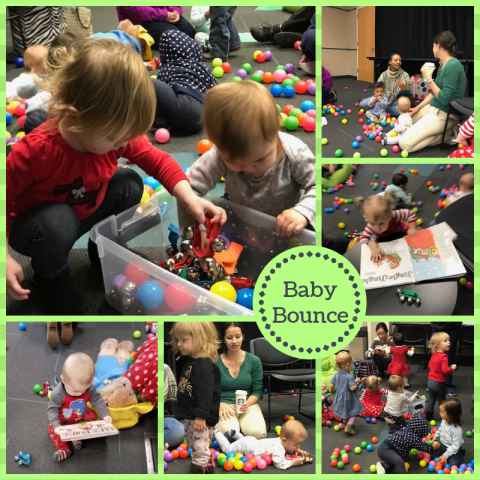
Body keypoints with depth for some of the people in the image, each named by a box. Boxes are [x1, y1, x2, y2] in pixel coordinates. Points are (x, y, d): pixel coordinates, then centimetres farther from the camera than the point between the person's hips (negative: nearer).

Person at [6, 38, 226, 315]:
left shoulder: (116, 136, -20)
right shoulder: (37, 152, -37)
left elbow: (160, 162, -9)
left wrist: (190, 199, -24)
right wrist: (5, 259, -33)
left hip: (86, 213, 5)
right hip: (34, 222, -5)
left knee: (130, 184, -13)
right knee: (57, 224, -37)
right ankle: (51, 278, -3)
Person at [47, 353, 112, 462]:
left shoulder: (89, 388, -28)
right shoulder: (58, 394, -38)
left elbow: (97, 399, -14)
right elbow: (52, 409, -28)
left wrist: (105, 415, -21)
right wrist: (56, 425, -38)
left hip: (81, 417, 3)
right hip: (63, 420, -3)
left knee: (93, 416, -11)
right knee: (52, 428, -20)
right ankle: (63, 449, -19)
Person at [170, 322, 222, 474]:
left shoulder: (204, 366, -22)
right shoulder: (190, 362, 11)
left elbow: (205, 393, -26)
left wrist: (201, 416, -27)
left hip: (201, 417, -11)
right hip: (190, 416, 11)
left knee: (199, 448, -7)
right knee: (194, 446, 20)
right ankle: (208, 465, 32)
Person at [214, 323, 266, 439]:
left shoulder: (254, 361, 6)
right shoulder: (215, 362, 1)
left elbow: (257, 391, 6)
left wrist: (246, 404, -14)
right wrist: (220, 405, -18)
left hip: (248, 405, 2)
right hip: (224, 405, -2)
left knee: (257, 432, -30)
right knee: (229, 432, -35)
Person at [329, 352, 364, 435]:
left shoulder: (336, 375, -6)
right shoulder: (349, 377, -26)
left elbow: (331, 385, -2)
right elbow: (352, 387, -30)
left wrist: (331, 391, 18)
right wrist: (356, 382, -12)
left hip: (339, 397, 7)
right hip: (348, 399, -7)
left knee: (345, 412, 27)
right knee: (353, 412, 7)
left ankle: (345, 423, 41)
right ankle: (349, 427, -2)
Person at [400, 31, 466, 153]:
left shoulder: (452, 65, -21)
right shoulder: (443, 65, 9)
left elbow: (445, 99, -25)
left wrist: (429, 79, -18)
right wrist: (418, 107, 13)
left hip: (444, 115, -10)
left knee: (405, 144, -18)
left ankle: (445, 136, -5)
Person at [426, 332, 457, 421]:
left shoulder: (434, 355, 3)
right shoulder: (443, 357, -23)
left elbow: (430, 365, 18)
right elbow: (445, 370, -30)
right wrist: (452, 368, -14)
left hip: (430, 381, 7)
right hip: (439, 383, -7)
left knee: (431, 399, 16)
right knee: (441, 401, 8)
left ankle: (429, 416, 23)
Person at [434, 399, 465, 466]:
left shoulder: (457, 430, -37)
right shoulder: (444, 421, -15)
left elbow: (455, 446, -29)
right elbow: (439, 430, 9)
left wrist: (446, 455, -26)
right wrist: (435, 438, 19)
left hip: (453, 449, -6)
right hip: (442, 444, 6)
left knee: (453, 464, -14)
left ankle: (460, 454, 15)